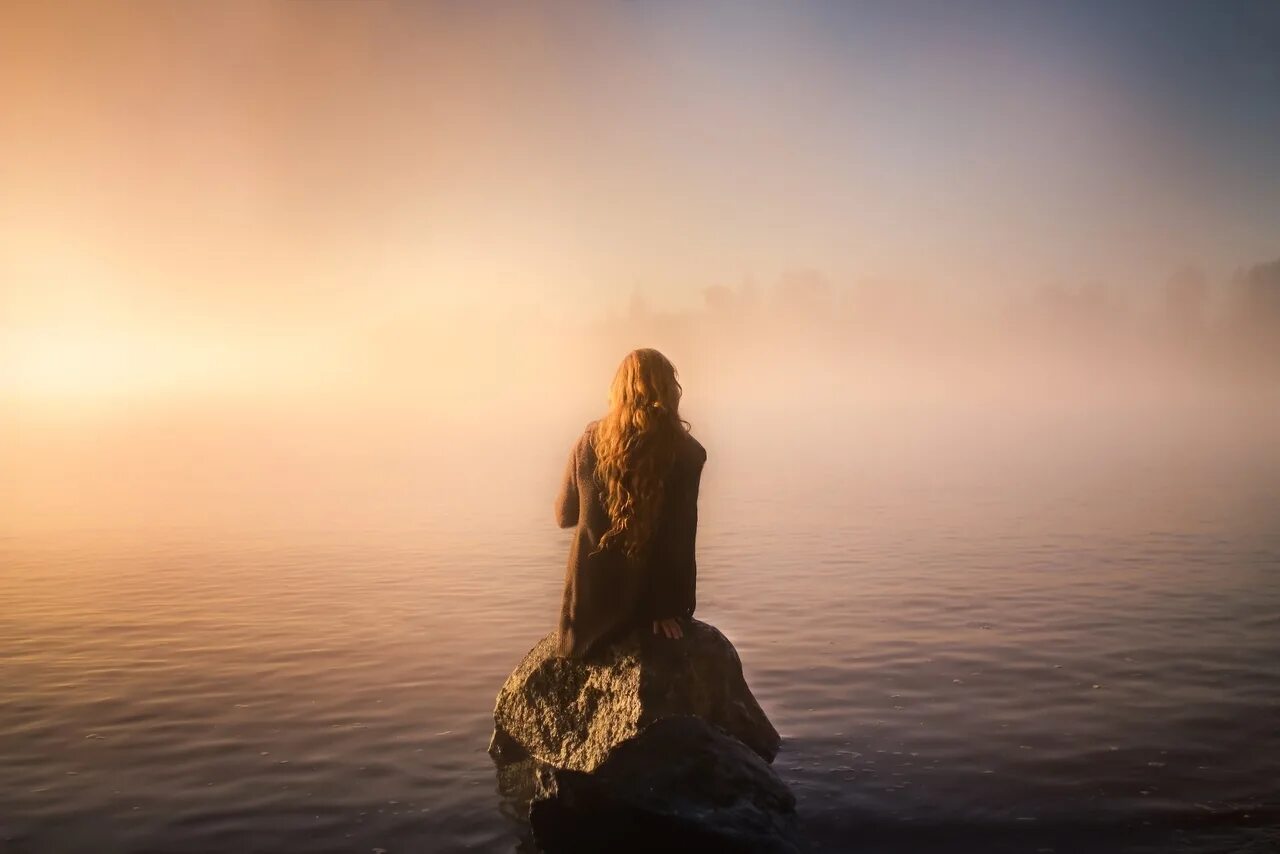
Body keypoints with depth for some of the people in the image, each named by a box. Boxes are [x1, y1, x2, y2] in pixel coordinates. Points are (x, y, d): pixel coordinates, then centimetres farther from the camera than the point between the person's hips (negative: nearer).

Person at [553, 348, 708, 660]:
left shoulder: (590, 443, -9)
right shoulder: (686, 453, -15)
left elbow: (564, 516, 4)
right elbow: (682, 535, -15)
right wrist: (670, 607, -8)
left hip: (591, 603, 1)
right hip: (649, 598, -1)